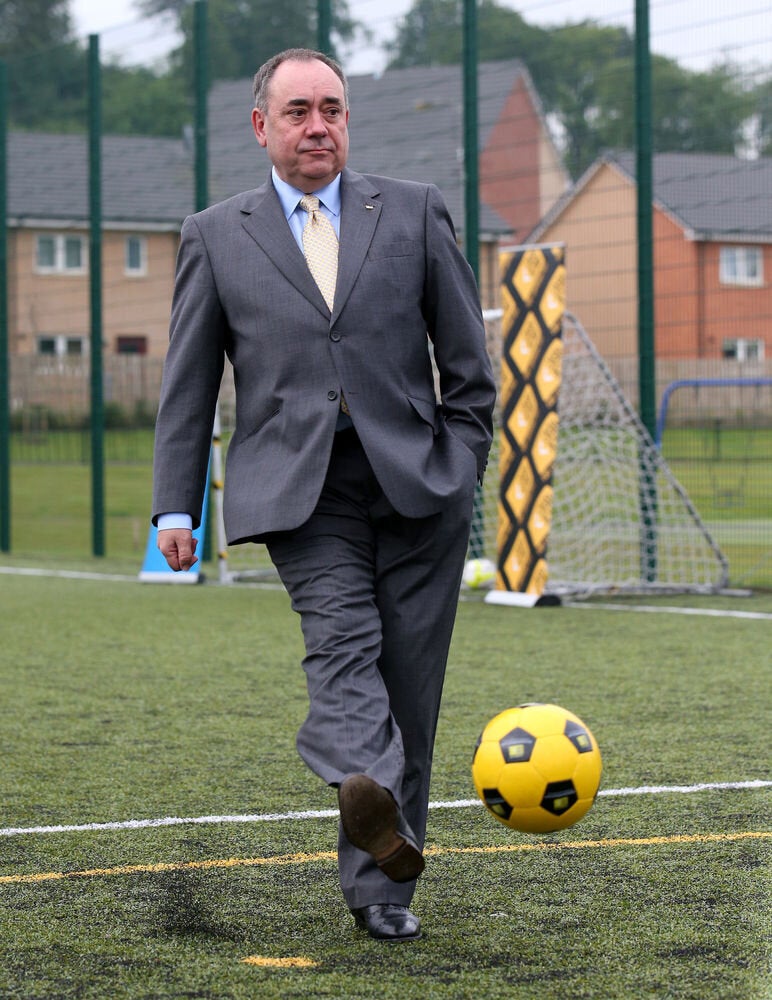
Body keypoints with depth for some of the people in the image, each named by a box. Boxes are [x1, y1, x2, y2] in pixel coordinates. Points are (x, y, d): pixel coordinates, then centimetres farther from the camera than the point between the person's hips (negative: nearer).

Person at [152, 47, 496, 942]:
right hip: (297, 490, -1)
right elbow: (187, 386, 11)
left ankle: (380, 883, 9)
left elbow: (468, 359, 14)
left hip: (415, 483, 1)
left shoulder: (413, 212, 12)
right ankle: (371, 801, -45)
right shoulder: (217, 236, 11)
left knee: (408, 689, 1)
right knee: (343, 638, -24)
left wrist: (462, 468, 8)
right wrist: (175, 507, 5)